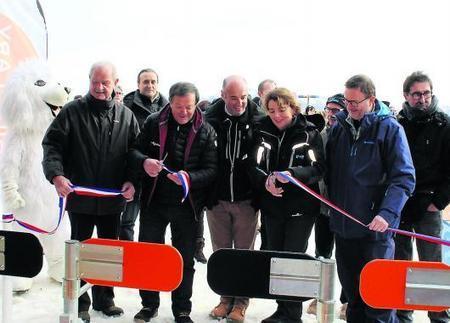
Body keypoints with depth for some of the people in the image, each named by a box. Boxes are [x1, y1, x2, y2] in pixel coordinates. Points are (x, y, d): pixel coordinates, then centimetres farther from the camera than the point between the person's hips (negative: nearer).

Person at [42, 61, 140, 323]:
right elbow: (52, 145, -8)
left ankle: (104, 298, 32)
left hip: (113, 200, 3)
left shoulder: (126, 115, 3)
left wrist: (131, 181, -7)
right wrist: (56, 174, -23)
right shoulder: (72, 112, -4)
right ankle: (79, 302, 24)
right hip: (80, 198, -2)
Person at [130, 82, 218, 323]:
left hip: (187, 205, -1)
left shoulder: (205, 131, -6)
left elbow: (211, 170, -10)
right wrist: (144, 162, -20)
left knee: (185, 259, 11)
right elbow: (135, 150, 3)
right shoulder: (154, 123, -1)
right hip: (154, 201, 2)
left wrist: (189, 178, -30)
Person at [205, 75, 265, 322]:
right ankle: (226, 297, 30)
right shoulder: (210, 119, -5)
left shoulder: (259, 120, -7)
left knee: (244, 252, 10)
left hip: (246, 199, -1)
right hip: (217, 198, 2)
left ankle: (241, 301, 25)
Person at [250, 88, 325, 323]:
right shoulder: (263, 132, 3)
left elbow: (318, 168, -12)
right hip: (272, 205, 4)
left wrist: (291, 174, -28)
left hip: (301, 207, -4)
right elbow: (254, 166, -1)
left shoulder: (309, 133, -5)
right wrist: (266, 180, -22)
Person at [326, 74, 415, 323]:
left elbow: (404, 178, -11)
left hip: (375, 227, -5)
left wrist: (387, 213, -23)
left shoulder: (389, 128, -6)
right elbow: (329, 171, 15)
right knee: (351, 291, 17)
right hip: (342, 225, 5)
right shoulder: (339, 127, 8)